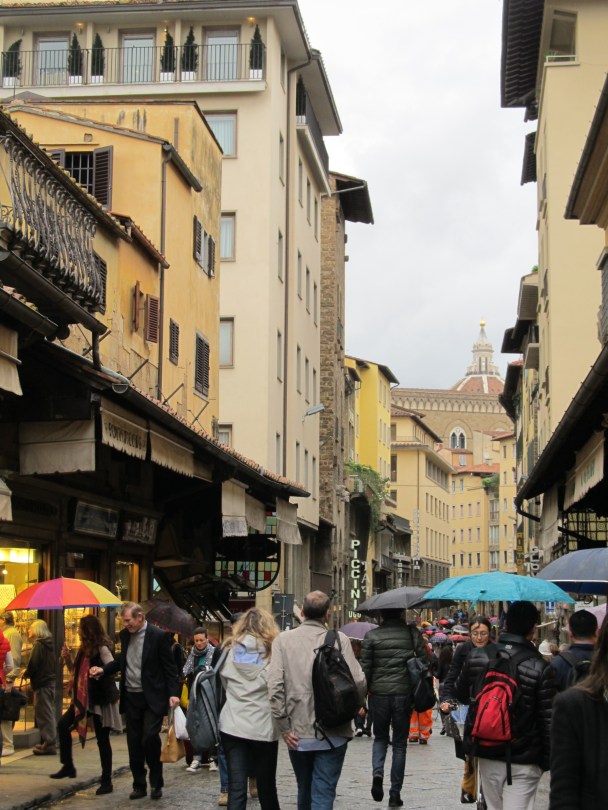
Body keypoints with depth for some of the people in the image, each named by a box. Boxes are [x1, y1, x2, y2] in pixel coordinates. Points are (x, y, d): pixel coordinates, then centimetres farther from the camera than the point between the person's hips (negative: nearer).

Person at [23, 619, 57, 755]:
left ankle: (48, 744, -4)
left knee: (44, 714, -5)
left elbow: (33, 665, -18)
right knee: (48, 712, 16)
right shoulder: (49, 644, 13)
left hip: (41, 683, -9)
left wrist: (26, 674, 1)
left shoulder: (38, 645, -14)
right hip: (50, 681, 9)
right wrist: (29, 672, 19)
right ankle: (50, 742, 21)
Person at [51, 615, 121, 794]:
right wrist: (67, 658, 3)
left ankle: (106, 781, 4)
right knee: (63, 725, 3)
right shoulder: (85, 648, 11)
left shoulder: (102, 648, -14)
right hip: (83, 698, 8)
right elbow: (76, 671, 19)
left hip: (100, 699, -8)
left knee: (102, 739, -3)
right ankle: (68, 766, 15)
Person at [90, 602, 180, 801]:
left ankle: (156, 783, 5)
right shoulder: (125, 635, 7)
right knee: (134, 744, 8)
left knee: (150, 738, -13)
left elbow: (169, 666, -9)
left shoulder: (158, 635, -10)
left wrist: (173, 693, -16)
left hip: (152, 698, -6)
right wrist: (104, 670, 3)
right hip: (131, 697, 6)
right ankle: (139, 786, 18)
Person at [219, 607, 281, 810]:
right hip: (264, 727, -2)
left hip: (232, 725, 2)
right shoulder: (274, 651, -5)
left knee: (236, 788, -1)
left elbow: (224, 683, 13)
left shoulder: (230, 650, 4)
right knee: (266, 786, 12)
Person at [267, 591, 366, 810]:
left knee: (305, 790, 20)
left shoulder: (283, 640, -2)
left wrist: (284, 726, -4)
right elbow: (358, 683, -10)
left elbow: (275, 685, -10)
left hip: (298, 732, 2)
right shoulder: (339, 639, -6)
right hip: (333, 733, -2)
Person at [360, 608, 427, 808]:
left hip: (379, 693, 0)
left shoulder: (372, 636, -2)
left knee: (380, 737, 19)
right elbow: (426, 660, 0)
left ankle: (377, 773, -9)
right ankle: (395, 794, 9)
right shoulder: (411, 633, 0)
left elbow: (365, 668, -3)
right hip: (404, 693, 0)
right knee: (399, 744, 10)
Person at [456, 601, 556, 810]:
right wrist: (547, 760, 1)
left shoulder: (476, 657, -2)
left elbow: (461, 695, 14)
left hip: (487, 754, 4)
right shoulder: (540, 667, -13)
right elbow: (548, 720, -9)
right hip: (523, 761, -4)